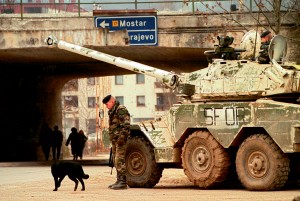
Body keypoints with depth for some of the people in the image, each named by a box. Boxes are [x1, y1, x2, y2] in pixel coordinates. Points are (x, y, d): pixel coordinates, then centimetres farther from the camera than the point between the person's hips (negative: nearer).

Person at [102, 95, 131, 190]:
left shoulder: (121, 109, -12)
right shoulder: (112, 111, 20)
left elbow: (126, 125, -20)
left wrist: (122, 137, -24)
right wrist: (112, 138, 20)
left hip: (120, 139, -10)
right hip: (114, 139, 10)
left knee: (120, 160, -12)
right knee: (116, 161, 12)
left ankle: (123, 182, -13)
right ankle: (119, 180, 17)